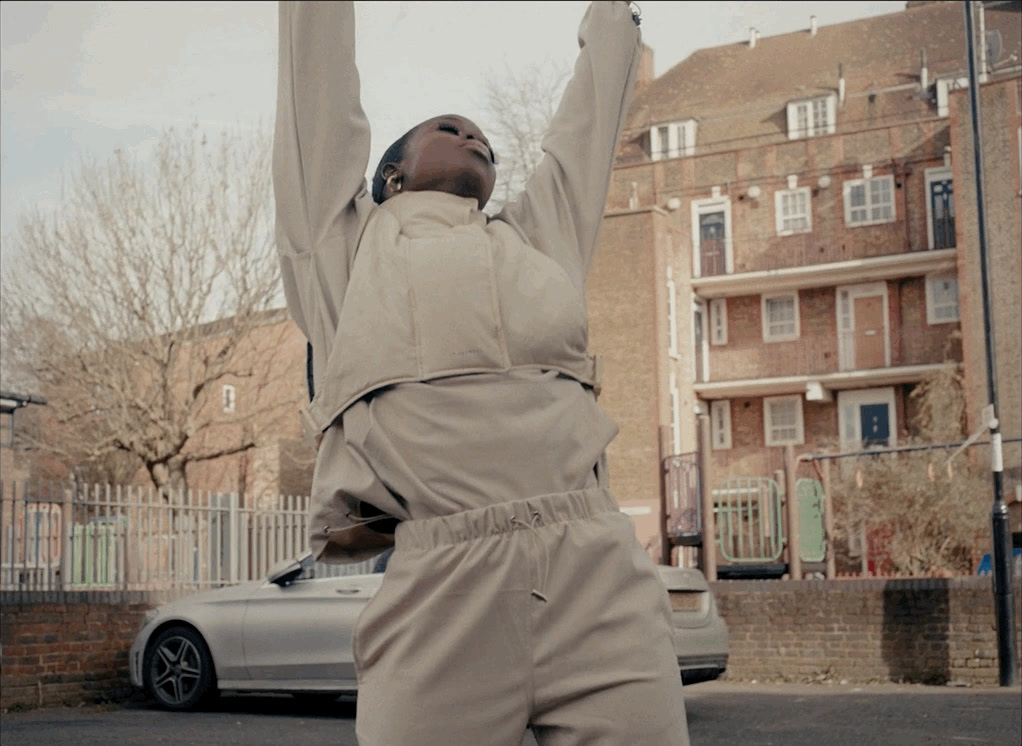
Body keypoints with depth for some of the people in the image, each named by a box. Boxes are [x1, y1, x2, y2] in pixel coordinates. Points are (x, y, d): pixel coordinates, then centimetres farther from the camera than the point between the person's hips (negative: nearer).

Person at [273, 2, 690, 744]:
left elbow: (591, 115, 41)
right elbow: (319, 77, 29)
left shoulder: (541, 235, 30)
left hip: (598, 566, 3)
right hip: (442, 583, -2)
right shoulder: (351, 237, 24)